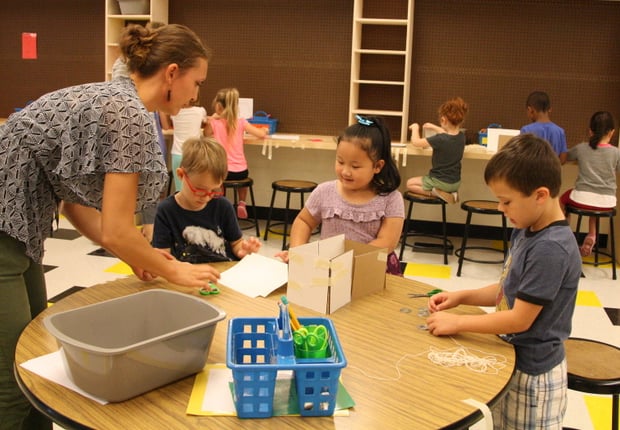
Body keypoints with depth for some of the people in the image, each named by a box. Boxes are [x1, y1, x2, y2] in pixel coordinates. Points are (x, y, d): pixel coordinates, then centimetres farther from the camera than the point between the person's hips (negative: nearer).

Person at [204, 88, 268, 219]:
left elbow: (206, 134, 14)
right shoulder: (241, 122, -4)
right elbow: (261, 134, -1)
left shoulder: (214, 123, -6)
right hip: (240, 171, 2)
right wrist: (264, 130, 20)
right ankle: (242, 203, 22)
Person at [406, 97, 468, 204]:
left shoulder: (439, 140, -27)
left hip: (441, 182, -6)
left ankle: (436, 192, -7)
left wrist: (415, 127, 0)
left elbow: (415, 142, -18)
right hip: (456, 182, 7)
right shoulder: (461, 136, -6)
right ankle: (451, 192, 9)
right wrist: (434, 128, 25)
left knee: (410, 183, 12)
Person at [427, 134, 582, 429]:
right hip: (513, 357, 8)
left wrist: (458, 322, -17)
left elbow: (520, 319, -25)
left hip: (533, 370, -8)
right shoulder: (526, 231, 0)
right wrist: (461, 297, 0)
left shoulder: (551, 248, -28)